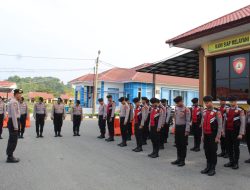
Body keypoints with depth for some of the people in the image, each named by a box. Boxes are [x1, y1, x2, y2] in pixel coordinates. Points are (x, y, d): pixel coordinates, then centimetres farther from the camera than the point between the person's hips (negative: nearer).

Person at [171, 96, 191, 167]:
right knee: (178, 144, 13)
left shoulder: (186, 110, -12)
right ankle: (178, 159, 25)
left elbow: (188, 121, -13)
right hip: (177, 127, 7)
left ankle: (182, 160, 13)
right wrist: (174, 128, 13)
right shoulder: (176, 108, 8)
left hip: (183, 127, -6)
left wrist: (187, 130, -16)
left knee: (183, 144, 3)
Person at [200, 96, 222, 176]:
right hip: (206, 135, 6)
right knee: (207, 151, 13)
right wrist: (203, 135, 12)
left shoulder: (217, 112, -11)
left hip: (213, 136, -5)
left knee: (213, 152, 4)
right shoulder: (204, 112, 7)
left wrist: (218, 137, -13)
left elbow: (220, 126, -11)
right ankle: (208, 167, 26)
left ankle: (213, 169, 16)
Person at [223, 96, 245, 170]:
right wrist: (223, 131, 10)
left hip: (235, 132, -5)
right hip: (228, 132, 5)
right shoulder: (227, 110, 9)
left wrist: (241, 134, -13)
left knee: (236, 147, 4)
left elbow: (243, 123, -10)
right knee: (229, 147, 11)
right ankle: (231, 161, 24)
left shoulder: (240, 111, -7)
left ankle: (236, 163, 15)